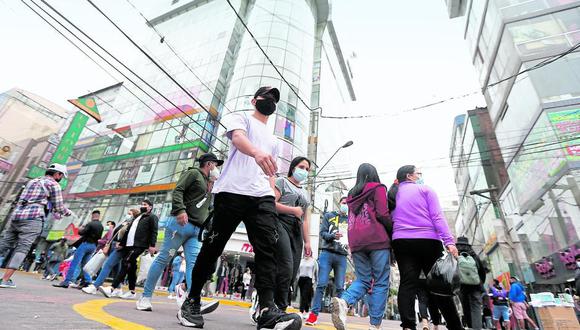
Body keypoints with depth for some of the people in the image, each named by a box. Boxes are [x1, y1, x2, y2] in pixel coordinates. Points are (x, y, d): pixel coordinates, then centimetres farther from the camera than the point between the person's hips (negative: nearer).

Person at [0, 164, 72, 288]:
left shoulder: (32, 181, 25)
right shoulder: (54, 184, 1)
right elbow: (59, 207, 0)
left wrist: (53, 210, 34)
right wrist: (68, 212, 21)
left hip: (16, 216, 7)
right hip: (32, 219, -7)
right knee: (22, 248, -7)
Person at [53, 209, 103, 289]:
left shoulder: (90, 224, -10)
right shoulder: (101, 226, 13)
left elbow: (81, 232, -14)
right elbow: (99, 237, 15)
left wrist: (81, 229, 6)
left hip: (86, 244, -7)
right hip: (94, 246, 7)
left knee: (74, 263, -4)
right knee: (83, 264, 13)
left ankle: (66, 282, -4)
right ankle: (88, 281, 5)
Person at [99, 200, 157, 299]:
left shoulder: (152, 217, 1)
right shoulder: (137, 218, 28)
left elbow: (154, 232, -10)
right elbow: (128, 231, 27)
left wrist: (152, 245, -19)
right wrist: (121, 243, 21)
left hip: (139, 246, -8)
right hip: (128, 245, 8)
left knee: (125, 265, -15)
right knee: (131, 268, 9)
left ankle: (112, 289, -16)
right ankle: (132, 291, 15)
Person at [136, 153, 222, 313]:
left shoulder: (209, 186, 27)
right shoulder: (193, 173, 3)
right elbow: (177, 190, -11)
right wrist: (180, 210, -23)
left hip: (196, 230, 7)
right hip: (181, 223, -7)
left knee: (194, 263, -7)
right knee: (163, 258, 0)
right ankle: (146, 297, 12)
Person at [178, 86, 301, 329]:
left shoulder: (273, 139, 32)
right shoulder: (241, 117, 13)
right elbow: (237, 137, -13)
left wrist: (272, 197, 12)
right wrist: (256, 152, -36)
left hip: (263, 197, 5)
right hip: (232, 191, -5)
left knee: (268, 249, -12)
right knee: (213, 247, 3)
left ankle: (267, 310, -14)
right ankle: (192, 300, 20)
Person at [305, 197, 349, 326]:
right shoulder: (329, 216, 10)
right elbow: (323, 232, 0)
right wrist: (333, 236, -19)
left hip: (342, 256, 2)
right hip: (327, 253, -2)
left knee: (340, 287, 3)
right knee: (321, 284, -5)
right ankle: (314, 314, 0)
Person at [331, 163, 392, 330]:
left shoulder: (352, 194, 20)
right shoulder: (378, 189, 4)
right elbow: (383, 214, -7)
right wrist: (394, 229, 8)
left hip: (356, 242, 5)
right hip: (377, 240, -5)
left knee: (363, 280, 9)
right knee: (381, 283, 3)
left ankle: (343, 301, -17)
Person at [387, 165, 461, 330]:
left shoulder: (392, 195, 17)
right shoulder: (425, 189, 6)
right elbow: (437, 216, -5)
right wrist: (449, 241, -9)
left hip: (401, 242, 3)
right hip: (428, 241, -3)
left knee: (407, 283, -3)